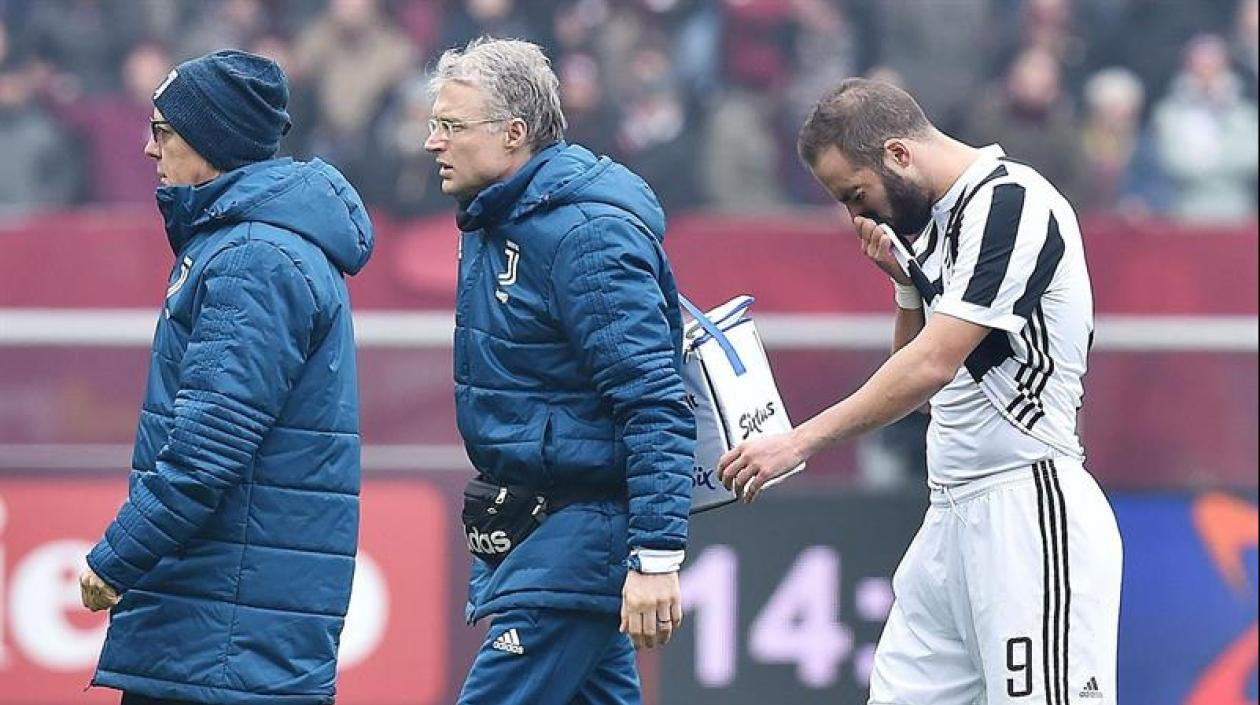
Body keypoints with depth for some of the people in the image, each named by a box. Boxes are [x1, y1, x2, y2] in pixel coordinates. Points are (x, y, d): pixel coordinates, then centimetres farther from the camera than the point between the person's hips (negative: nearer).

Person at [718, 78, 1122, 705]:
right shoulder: (936, 220, 16)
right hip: (954, 512, 10)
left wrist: (801, 442, -16)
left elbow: (932, 368, -20)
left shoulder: (1011, 202, -14)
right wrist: (907, 278, 7)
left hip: (1028, 507, -10)